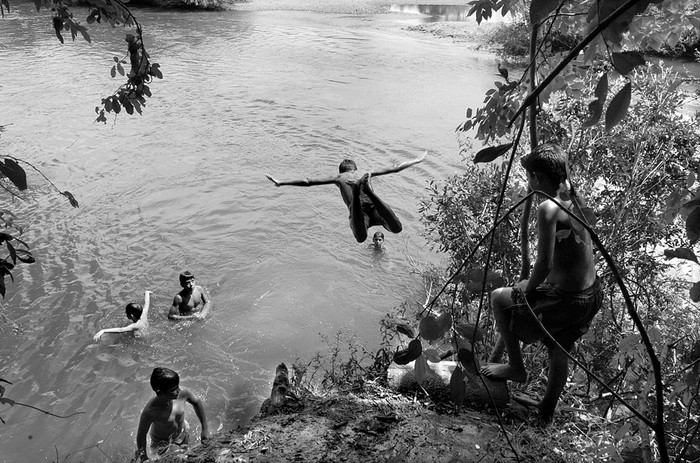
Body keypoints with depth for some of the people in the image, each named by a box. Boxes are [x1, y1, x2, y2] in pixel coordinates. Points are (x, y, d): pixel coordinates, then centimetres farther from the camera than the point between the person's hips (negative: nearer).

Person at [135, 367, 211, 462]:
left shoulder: (183, 393, -28)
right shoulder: (150, 411, -38)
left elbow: (197, 403, -7)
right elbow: (141, 434, -21)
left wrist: (205, 429, -2)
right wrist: (144, 457, -10)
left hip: (183, 434, 4)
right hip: (162, 443, -4)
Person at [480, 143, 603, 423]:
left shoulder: (548, 208, -24)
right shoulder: (571, 195, 0)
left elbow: (544, 265, -23)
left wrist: (527, 290, -10)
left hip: (567, 300, -9)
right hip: (592, 294, 9)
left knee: (500, 298, 10)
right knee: (558, 349, 27)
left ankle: (516, 368, 24)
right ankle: (548, 407, 48)